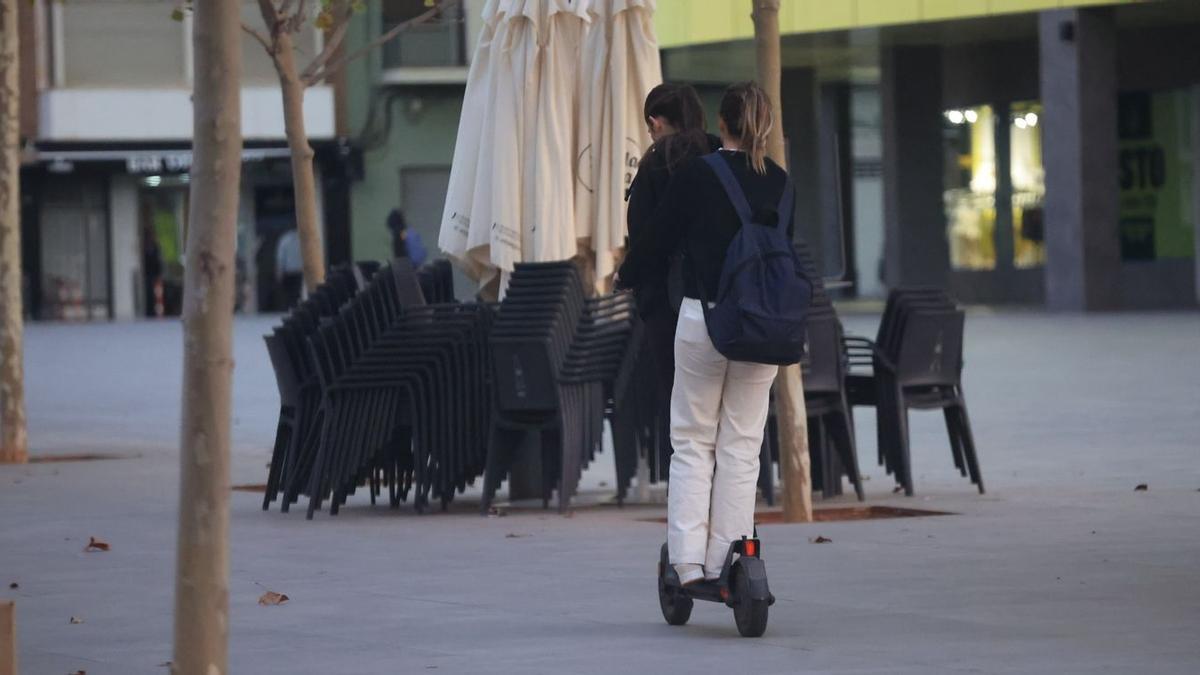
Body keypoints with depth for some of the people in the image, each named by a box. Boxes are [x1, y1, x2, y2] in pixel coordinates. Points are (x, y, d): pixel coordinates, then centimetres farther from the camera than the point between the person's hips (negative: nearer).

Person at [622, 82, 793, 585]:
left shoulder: (693, 176, -7)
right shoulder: (778, 183, 3)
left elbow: (654, 249, -1)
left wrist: (625, 264, 20)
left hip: (702, 317, -2)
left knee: (692, 443, 6)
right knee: (740, 447, 7)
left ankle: (687, 560, -1)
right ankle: (725, 563, 5)